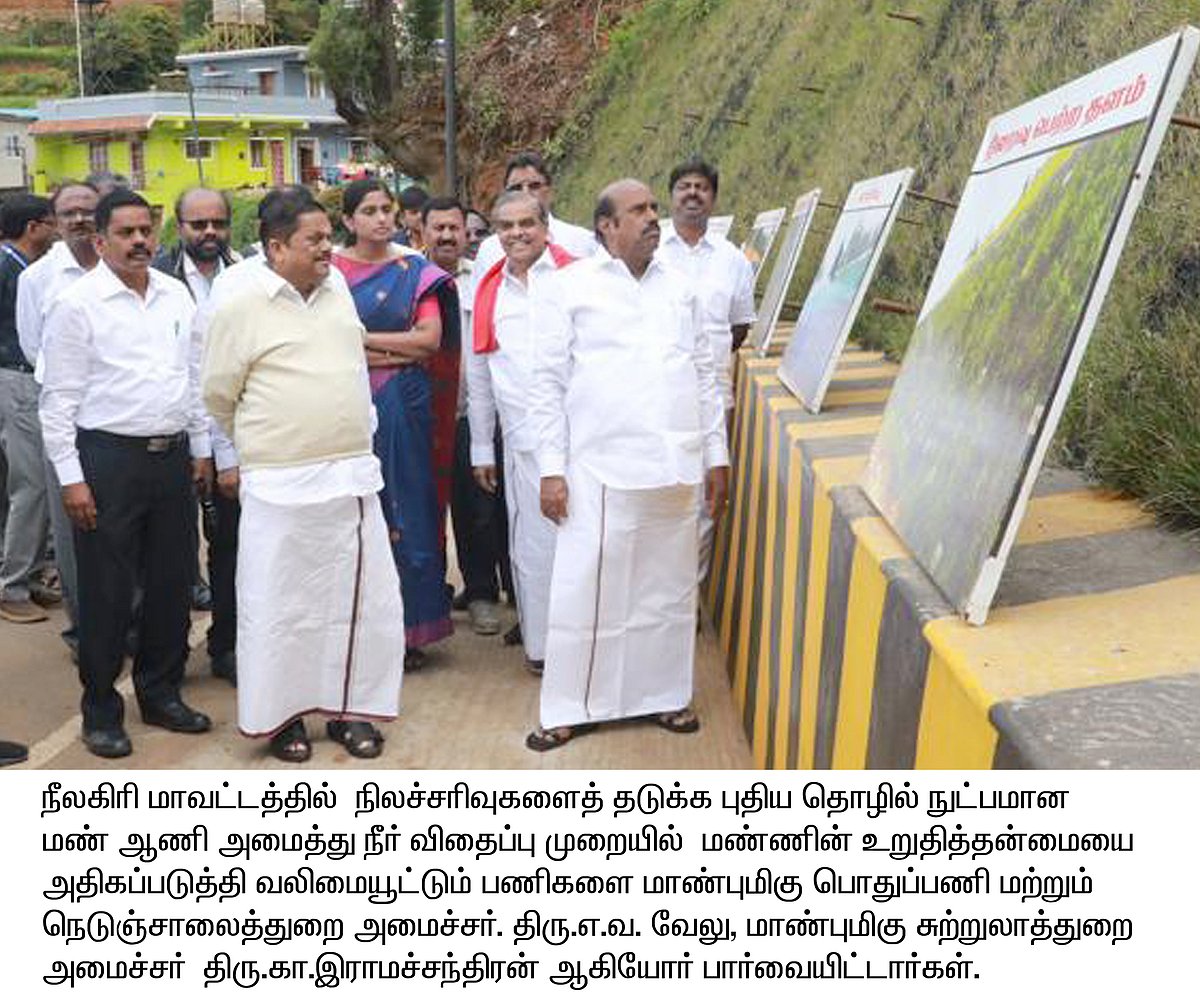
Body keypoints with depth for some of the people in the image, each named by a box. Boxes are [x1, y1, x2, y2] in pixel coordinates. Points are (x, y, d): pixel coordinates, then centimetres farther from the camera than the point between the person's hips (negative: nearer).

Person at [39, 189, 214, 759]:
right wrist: (70, 477, -11)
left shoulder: (175, 295, 9)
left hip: (172, 456, 5)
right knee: (106, 592, 2)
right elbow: (59, 398, -7)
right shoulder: (77, 303, -7)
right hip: (108, 460, -5)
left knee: (171, 583, 12)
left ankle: (161, 693, 27)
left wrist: (201, 449, 14)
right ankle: (101, 710, 17)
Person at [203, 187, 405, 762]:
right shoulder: (240, 305, -6)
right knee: (281, 607, 4)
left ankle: (349, 708, 24)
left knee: (364, 600, 9)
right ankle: (281, 715, 21)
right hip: (281, 486, -5)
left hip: (354, 476, 5)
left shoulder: (337, 294, 10)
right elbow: (219, 395, 2)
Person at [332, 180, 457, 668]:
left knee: (403, 508, 2)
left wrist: (361, 338, -7)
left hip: (403, 407, 1)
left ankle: (407, 628, 10)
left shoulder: (414, 269, 7)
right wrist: (397, 350, -10)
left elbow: (430, 338, -4)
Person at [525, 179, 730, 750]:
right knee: (586, 591, -1)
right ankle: (570, 708, 12)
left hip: (677, 469, 4)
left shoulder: (679, 289, 16)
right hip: (600, 469, -4)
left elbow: (704, 375, 17)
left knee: (669, 589, 10)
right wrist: (551, 469, -6)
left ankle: (666, 695, 24)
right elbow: (548, 382, 0)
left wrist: (717, 456, 12)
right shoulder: (568, 288, 2)